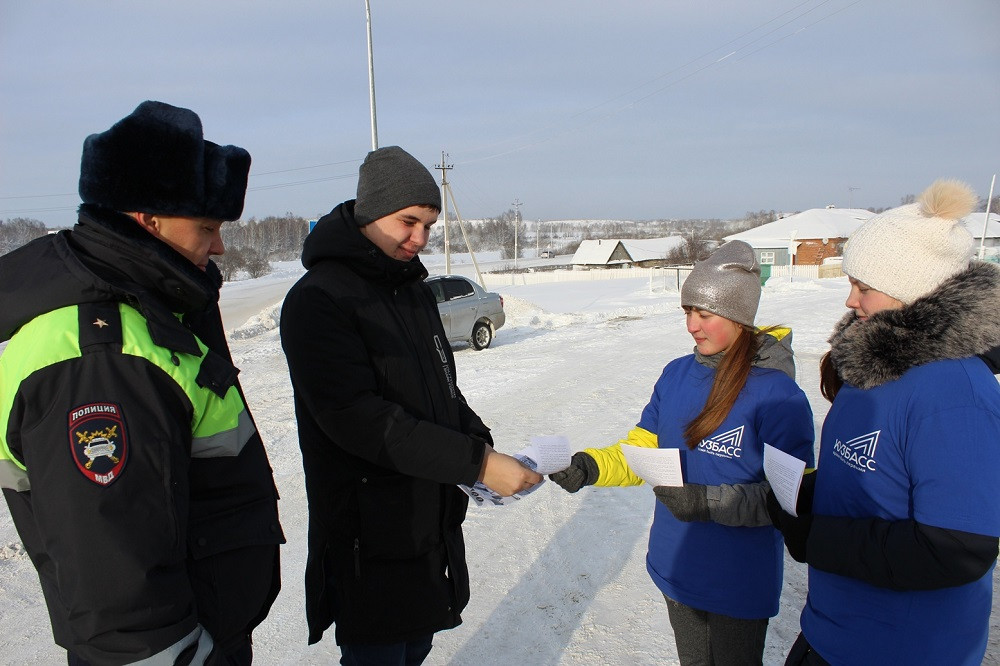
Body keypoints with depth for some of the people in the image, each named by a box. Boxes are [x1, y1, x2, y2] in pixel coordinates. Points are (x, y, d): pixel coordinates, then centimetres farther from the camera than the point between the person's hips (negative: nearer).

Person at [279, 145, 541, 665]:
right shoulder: (318, 300, -17)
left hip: (435, 520, 7)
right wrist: (474, 463, -27)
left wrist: (480, 442, -3)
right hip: (370, 536, -7)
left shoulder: (415, 290, 10)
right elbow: (357, 418, -26)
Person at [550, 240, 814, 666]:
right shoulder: (677, 374, -1)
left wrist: (710, 503, -30)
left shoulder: (777, 393, -19)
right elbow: (643, 448, 2)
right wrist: (589, 467, -15)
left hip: (740, 582, -5)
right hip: (677, 568, 6)